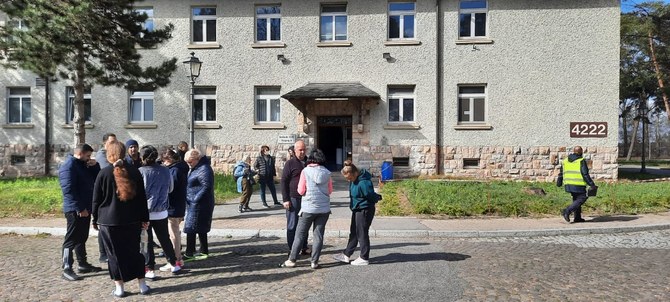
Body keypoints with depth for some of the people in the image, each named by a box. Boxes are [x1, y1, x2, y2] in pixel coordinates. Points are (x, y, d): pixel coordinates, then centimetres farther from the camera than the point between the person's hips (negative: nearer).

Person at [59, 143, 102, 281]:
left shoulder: (83, 165, 14)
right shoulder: (68, 166, -16)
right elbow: (69, 190, -22)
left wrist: (95, 166, -1)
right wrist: (79, 208, -22)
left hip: (85, 208, 10)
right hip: (75, 210, -10)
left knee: (82, 238, 16)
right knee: (71, 239, -3)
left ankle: (82, 264, 26)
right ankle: (67, 269, 3)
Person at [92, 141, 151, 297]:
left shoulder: (104, 173, -7)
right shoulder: (134, 171, 2)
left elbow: (96, 199, -3)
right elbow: (142, 196, 4)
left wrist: (95, 219, 9)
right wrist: (144, 218, 10)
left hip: (109, 221, -3)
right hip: (132, 220, 3)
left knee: (115, 254, 7)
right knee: (134, 251, 12)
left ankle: (119, 288, 14)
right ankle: (142, 285, 15)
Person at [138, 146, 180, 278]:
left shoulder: (140, 172, -13)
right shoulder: (165, 171, -3)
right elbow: (170, 189, 10)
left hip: (145, 212, -3)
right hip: (161, 212, 4)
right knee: (165, 238, 18)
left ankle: (149, 269, 10)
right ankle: (173, 263, 26)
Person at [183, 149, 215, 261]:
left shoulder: (204, 169, -17)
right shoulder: (195, 168, 15)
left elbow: (206, 187, -23)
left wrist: (195, 199, -21)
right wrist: (189, 200, 12)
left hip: (199, 205, -10)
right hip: (193, 204, 10)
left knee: (191, 228, -3)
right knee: (201, 229, 15)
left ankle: (189, 253, 5)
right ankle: (204, 251, 24)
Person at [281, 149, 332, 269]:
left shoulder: (306, 171, -8)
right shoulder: (327, 172, 1)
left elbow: (301, 191, -7)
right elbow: (330, 190, 8)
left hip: (309, 208, -2)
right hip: (324, 208, 3)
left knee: (300, 234, 8)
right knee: (318, 235, 9)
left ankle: (292, 260, 14)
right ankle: (314, 262, 12)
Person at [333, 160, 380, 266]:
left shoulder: (363, 183, -28)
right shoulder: (354, 180, 1)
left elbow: (373, 197, -20)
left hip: (364, 211, -10)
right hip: (357, 210, 10)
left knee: (362, 234, 2)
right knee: (353, 233, 17)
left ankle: (364, 258, 17)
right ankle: (346, 255, 28)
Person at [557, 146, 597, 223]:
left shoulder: (565, 161, 12)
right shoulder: (581, 161, -6)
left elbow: (561, 174, 17)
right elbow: (585, 175, -11)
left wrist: (559, 183, 29)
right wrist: (592, 185, -7)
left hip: (568, 185, 7)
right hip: (578, 185, -7)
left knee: (576, 200, 17)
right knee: (581, 199, -1)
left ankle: (577, 217, 18)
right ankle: (567, 211, -15)